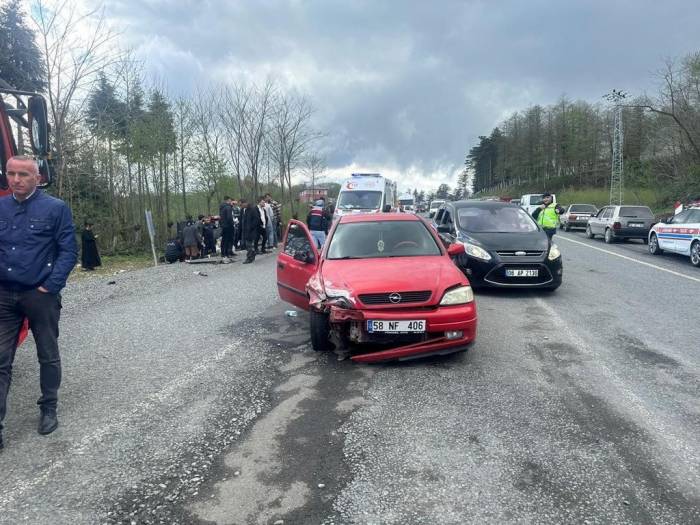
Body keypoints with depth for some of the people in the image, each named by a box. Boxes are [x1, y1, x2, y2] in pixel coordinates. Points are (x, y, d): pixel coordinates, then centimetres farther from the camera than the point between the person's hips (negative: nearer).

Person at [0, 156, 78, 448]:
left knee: (48, 356, 11)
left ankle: (49, 409, 28)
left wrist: (50, 287, -14)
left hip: (41, 296, -3)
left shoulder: (56, 209, -5)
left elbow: (69, 251, -8)